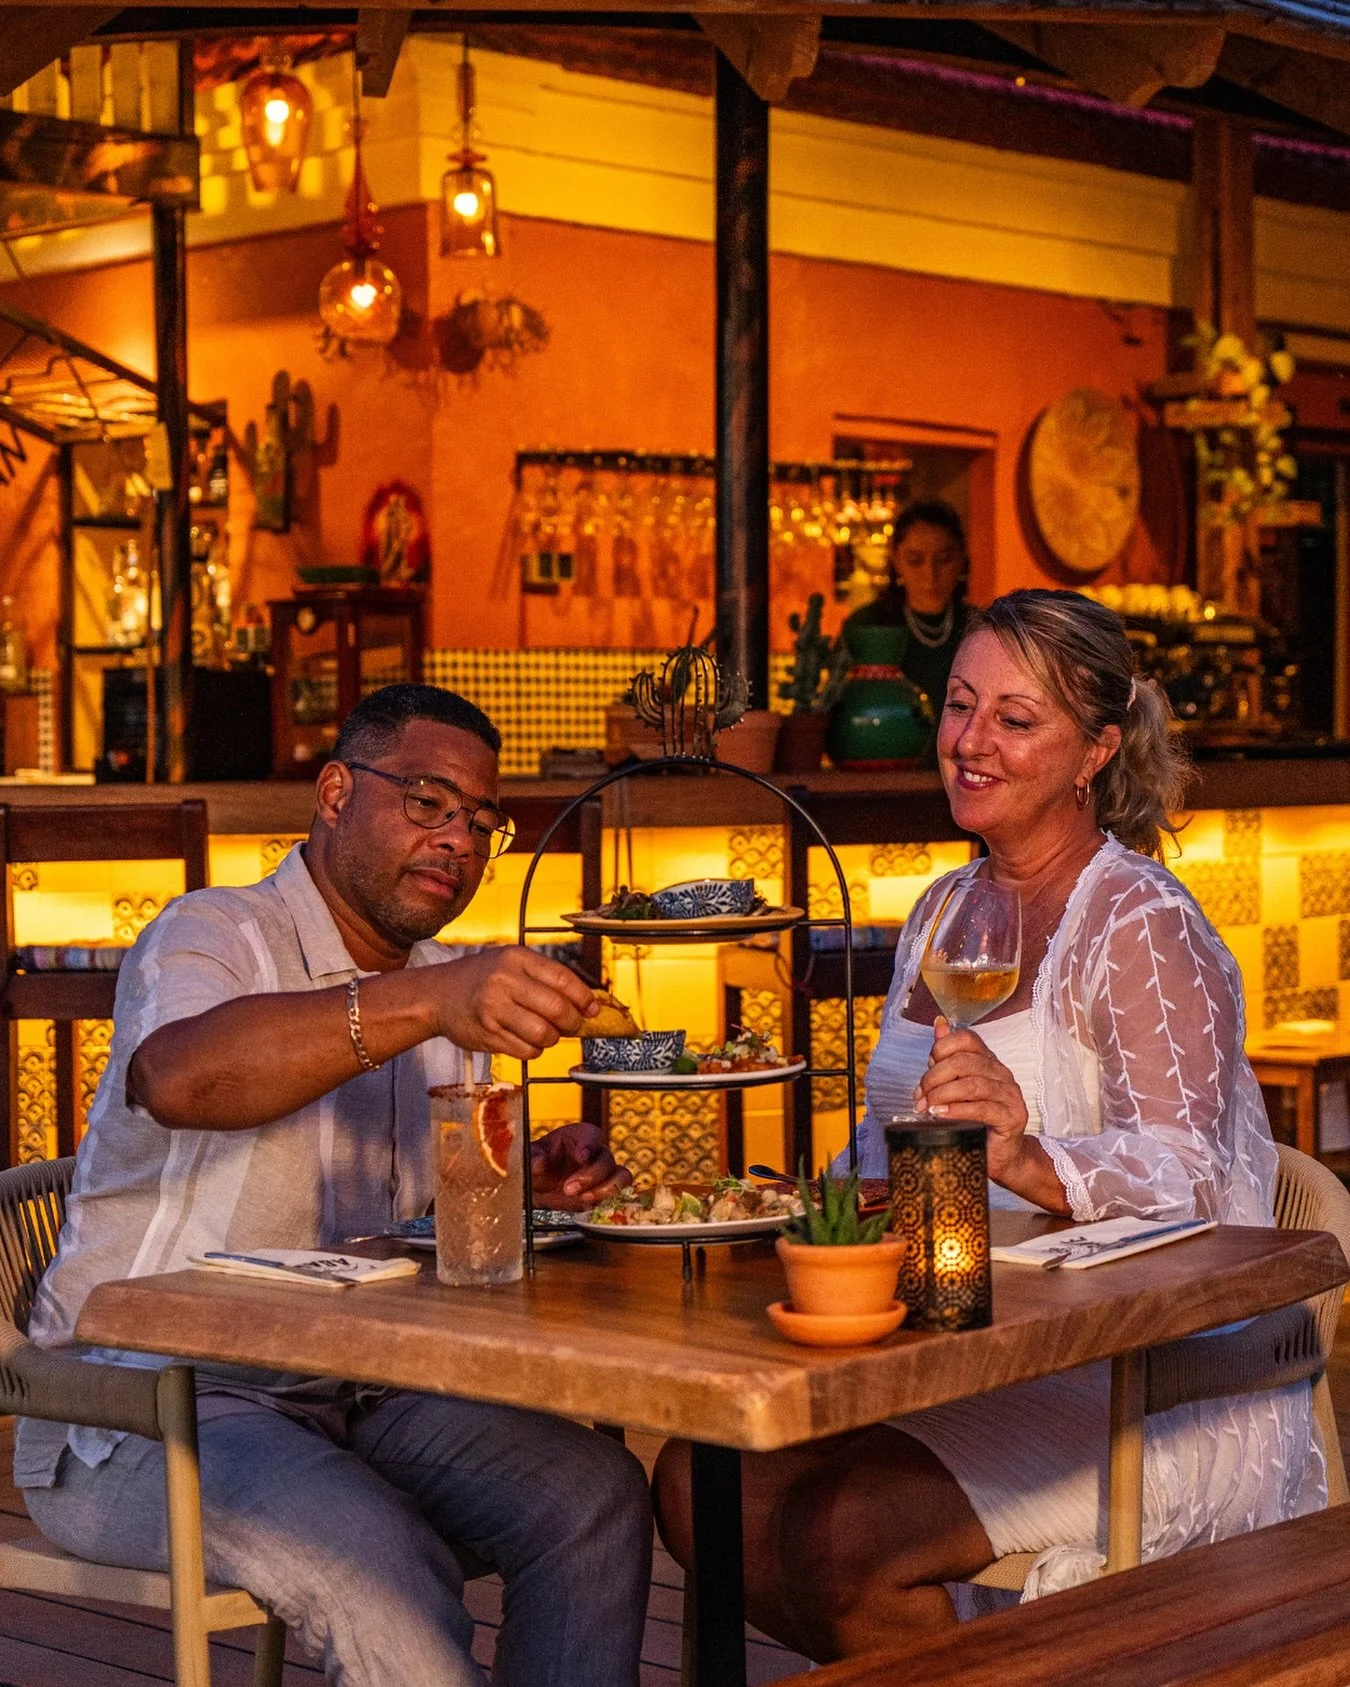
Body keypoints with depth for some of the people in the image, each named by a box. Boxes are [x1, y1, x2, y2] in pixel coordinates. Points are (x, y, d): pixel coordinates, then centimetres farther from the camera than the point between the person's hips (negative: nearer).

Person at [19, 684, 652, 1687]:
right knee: (382, 1568, -33)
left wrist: (535, 1180, -2)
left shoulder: (452, 985, 16)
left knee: (597, 1494, -16)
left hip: (354, 1397, 7)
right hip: (139, 1407, -7)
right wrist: (425, 1003, -47)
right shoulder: (216, 937, -10)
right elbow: (180, 1077, -35)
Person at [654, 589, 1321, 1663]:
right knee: (695, 1485, -10)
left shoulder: (1139, 927, -10)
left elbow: (1189, 1184, -23)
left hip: (1135, 1382, -8)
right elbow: (888, 1160, 23)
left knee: (835, 1534, -26)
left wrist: (1033, 1162, -43)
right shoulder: (945, 911, 14)